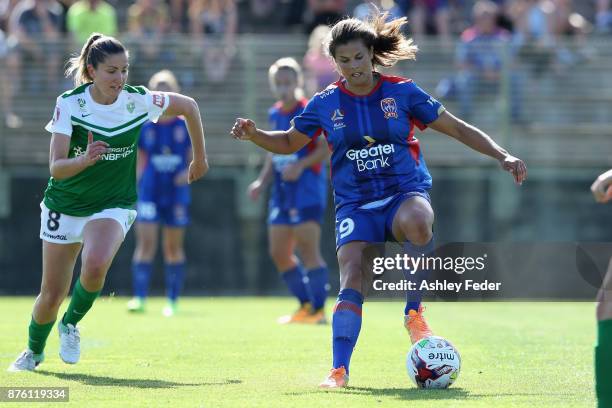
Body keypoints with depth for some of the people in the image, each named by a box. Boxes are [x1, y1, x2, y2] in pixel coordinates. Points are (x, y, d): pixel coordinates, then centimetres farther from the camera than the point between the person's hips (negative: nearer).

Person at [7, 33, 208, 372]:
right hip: (65, 205, 0)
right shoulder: (69, 103, -17)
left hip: (113, 205, 0)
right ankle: (34, 351, 35)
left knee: (95, 265, -31)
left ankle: (71, 324, -2)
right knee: (52, 295, 4)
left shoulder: (138, 100, -13)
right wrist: (84, 159, -43)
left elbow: (188, 106, 5)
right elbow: (56, 167, -22)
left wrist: (200, 158, 12)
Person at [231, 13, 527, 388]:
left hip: (405, 191, -1)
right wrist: (253, 134, -1)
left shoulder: (401, 92, 0)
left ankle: (414, 312, -20)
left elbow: (458, 129, 5)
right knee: (352, 280, -19)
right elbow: (290, 142, 18)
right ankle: (340, 369, -17)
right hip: (355, 204, 2)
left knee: (416, 222, -38)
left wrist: (503, 156, -3)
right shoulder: (326, 104, 5)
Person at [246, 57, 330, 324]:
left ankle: (319, 310, -11)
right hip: (282, 192, 8)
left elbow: (327, 146, -14)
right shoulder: (275, 114, 14)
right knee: (279, 253, 7)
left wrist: (301, 165, -23)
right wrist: (262, 181, 13)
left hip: (307, 190, -8)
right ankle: (306, 305, 17)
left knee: (307, 249, -13)